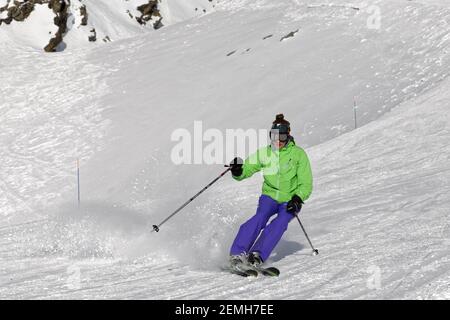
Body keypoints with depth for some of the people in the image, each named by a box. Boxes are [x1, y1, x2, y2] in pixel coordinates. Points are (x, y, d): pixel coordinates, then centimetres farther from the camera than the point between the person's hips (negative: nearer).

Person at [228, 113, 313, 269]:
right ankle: (237, 254, -31)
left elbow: (306, 184, -6)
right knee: (260, 218, -26)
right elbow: (245, 170, 3)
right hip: (269, 196, 1)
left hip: (289, 200, -1)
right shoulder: (264, 153, 0)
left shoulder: (298, 154, -7)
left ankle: (257, 255, -36)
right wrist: (237, 170, -21)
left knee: (280, 222, -29)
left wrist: (298, 199, -24)